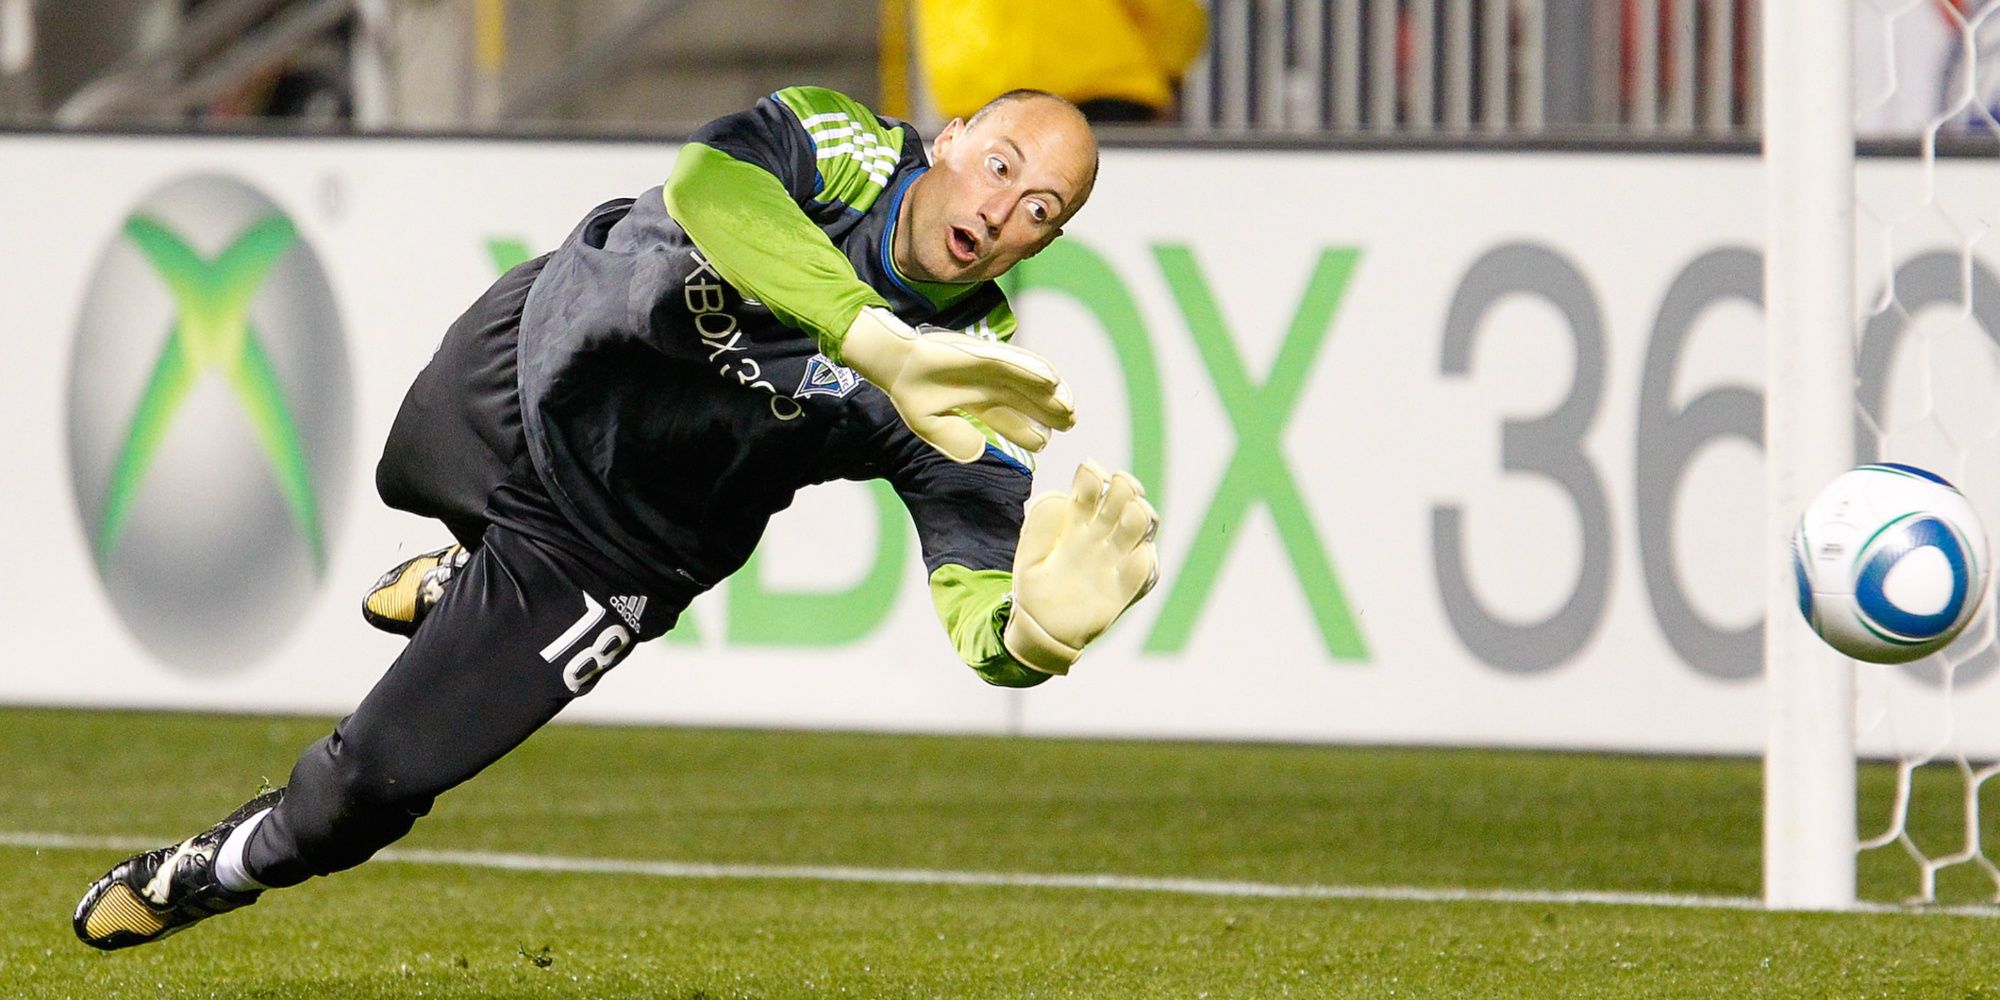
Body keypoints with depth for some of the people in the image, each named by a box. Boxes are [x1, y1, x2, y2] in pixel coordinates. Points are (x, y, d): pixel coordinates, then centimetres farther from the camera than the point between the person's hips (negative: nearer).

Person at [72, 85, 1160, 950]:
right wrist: (880, 342, -67)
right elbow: (702, 185, -54)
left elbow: (980, 604, -39)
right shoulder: (842, 145, -30)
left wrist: (1040, 628, -65)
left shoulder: (974, 370, -29)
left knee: (375, 778, -1)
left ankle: (224, 871, 30)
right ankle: (460, 582, 68)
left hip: (613, 550, -1)